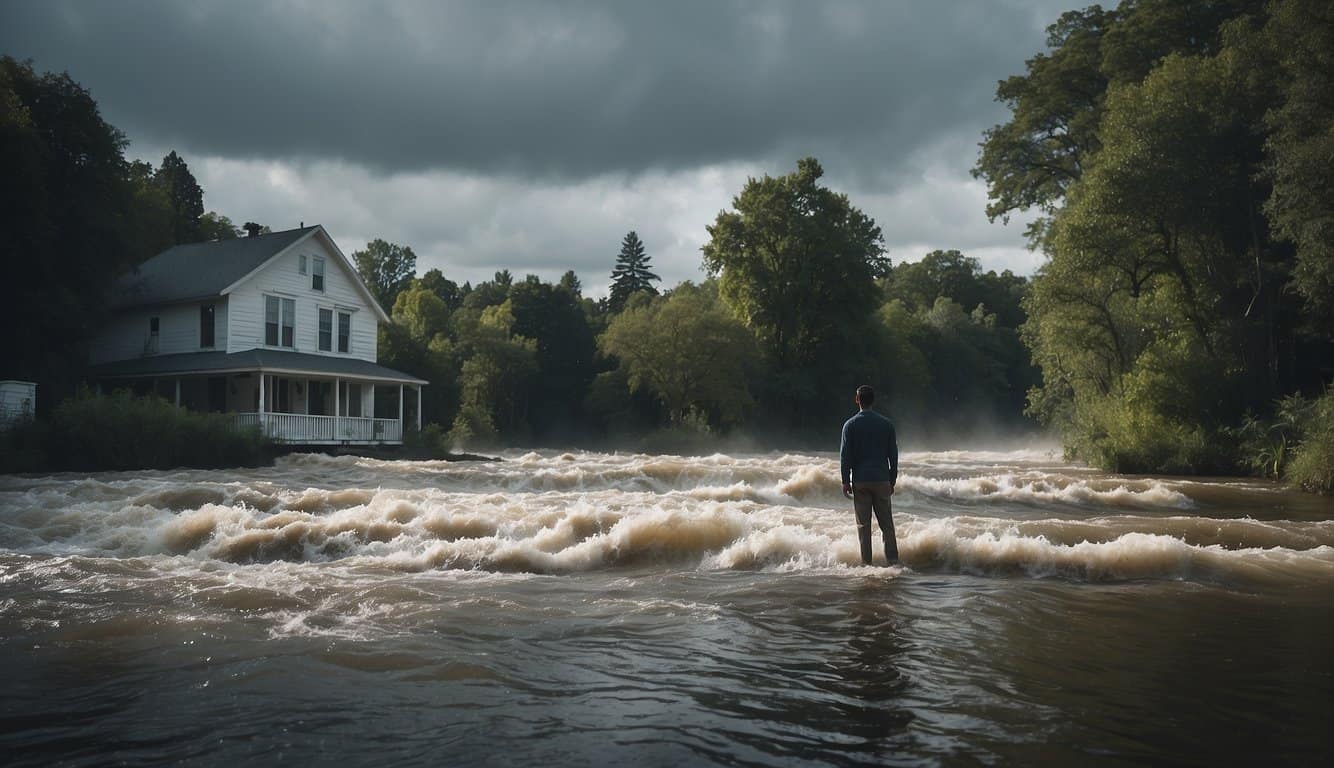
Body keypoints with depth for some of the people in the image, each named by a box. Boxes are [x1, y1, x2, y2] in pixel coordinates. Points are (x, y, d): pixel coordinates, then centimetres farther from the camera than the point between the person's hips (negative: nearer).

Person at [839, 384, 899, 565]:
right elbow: (893, 455, 7)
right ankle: (892, 560, 2)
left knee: (863, 524, 3)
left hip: (860, 481, -1)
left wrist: (845, 481, 1)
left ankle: (866, 562, 4)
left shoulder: (850, 425, -3)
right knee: (887, 523, 6)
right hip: (882, 480, 2)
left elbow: (845, 455, -4)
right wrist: (892, 480, 14)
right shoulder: (886, 424, 4)